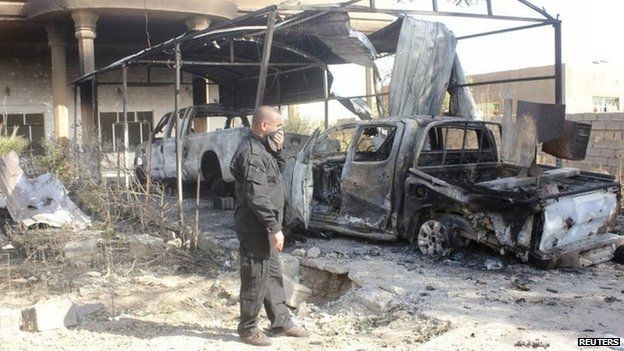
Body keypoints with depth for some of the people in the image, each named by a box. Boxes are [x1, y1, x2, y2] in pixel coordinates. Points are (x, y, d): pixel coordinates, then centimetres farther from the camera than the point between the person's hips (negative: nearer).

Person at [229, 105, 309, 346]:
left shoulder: (262, 148, 12)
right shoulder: (251, 153, -20)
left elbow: (273, 173, 19)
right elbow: (257, 197, -26)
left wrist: (277, 151, 3)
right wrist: (274, 228, -24)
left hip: (264, 227, 10)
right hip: (256, 228, -10)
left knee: (273, 275, 17)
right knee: (256, 279, 0)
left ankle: (281, 322, 28)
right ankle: (248, 329, 13)